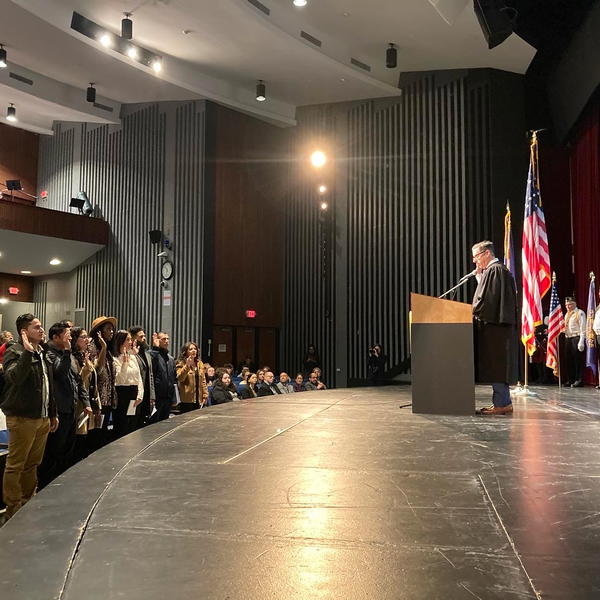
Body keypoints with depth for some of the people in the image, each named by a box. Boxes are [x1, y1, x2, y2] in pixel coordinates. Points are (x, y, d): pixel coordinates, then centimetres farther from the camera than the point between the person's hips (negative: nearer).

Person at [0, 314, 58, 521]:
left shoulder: (43, 354, 14)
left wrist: (52, 413, 21)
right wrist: (27, 352, -37)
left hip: (42, 418, 8)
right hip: (22, 418, -8)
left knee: (32, 465, 16)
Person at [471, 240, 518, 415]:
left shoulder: (493, 270, -12)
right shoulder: (500, 269, 20)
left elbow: (486, 298, -18)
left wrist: (474, 314, -7)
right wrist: (480, 277, 14)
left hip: (494, 326, -10)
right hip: (499, 326, 10)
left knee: (495, 366, -7)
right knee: (497, 366, 12)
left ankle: (502, 403, -3)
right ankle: (502, 402, 17)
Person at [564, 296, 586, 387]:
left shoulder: (580, 313, -6)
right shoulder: (567, 315, 19)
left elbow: (583, 328, -13)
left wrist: (581, 342, -20)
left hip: (576, 338, -8)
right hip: (568, 339, 8)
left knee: (578, 360, -7)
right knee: (569, 360, 11)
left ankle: (579, 380, -3)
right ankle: (571, 380, 18)